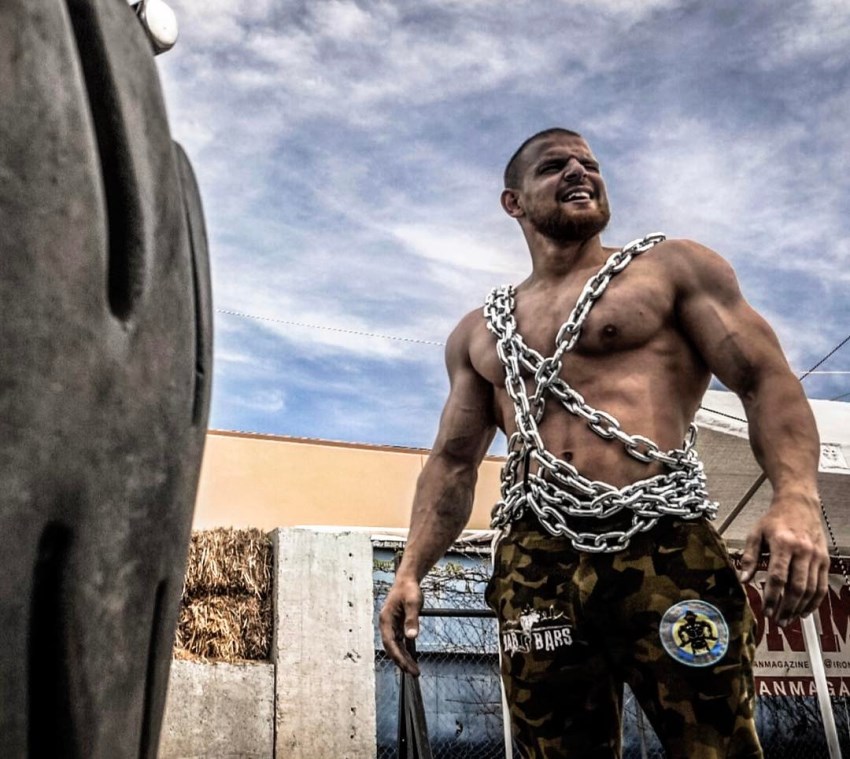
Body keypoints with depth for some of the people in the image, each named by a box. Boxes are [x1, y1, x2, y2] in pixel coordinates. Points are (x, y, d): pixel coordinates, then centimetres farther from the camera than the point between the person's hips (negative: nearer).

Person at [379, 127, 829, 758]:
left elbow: (767, 379, 2)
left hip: (665, 548, -3)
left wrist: (796, 498, -17)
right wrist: (411, 572, 6)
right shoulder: (478, 333, 23)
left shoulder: (672, 268, 12)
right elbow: (453, 460, 20)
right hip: (535, 566, 3)